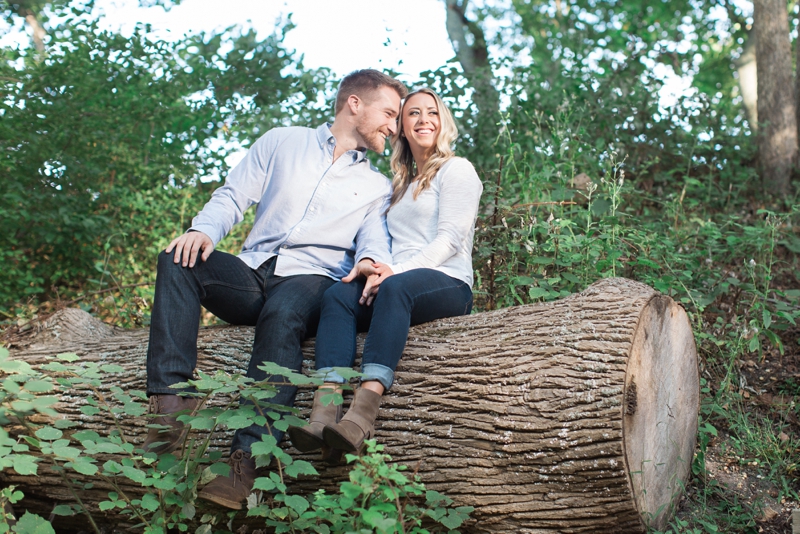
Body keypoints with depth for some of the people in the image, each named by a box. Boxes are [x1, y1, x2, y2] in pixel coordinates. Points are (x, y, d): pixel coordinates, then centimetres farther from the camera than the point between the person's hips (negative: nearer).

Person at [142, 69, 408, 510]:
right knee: (179, 260, -26)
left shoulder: (377, 187, 21)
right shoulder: (282, 143, 20)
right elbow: (232, 196, 14)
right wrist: (204, 229, -9)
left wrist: (370, 258, -23)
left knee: (282, 316, -37)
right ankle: (171, 402, -36)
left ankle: (249, 458, -47)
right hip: (251, 274, 2)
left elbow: (374, 231, 3)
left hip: (311, 280, -2)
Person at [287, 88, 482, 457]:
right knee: (338, 294, -26)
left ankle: (364, 411, -56)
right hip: (398, 280, 5)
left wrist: (397, 271, -17)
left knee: (396, 288, -39)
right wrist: (377, 268, -4)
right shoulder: (399, 184, 30)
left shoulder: (456, 169, 11)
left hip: (448, 283, -5)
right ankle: (324, 411, -47)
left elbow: (450, 239, -3)